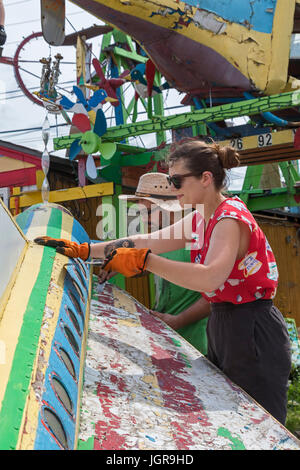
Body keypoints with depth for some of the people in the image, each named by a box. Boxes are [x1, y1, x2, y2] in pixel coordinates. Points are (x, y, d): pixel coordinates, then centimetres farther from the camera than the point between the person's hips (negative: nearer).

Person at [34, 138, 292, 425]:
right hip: (225, 328, 9)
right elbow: (147, 241, 12)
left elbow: (210, 279, -35)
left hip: (253, 335, -9)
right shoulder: (202, 219, 11)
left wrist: (143, 260, -33)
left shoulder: (231, 218, -18)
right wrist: (83, 250, 9)